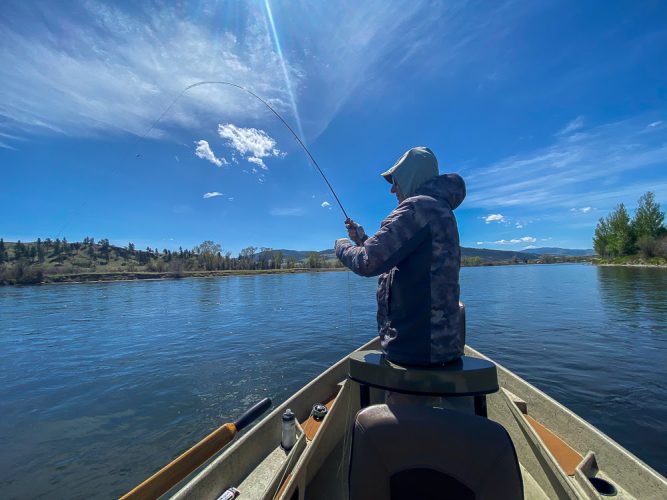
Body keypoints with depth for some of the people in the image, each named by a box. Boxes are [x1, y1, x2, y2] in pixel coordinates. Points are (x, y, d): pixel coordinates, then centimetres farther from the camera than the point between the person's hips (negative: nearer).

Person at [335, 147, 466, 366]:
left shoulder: (418, 206, -17)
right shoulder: (441, 211, 15)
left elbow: (368, 263, -24)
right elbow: (388, 259, 20)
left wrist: (342, 246, -4)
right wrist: (362, 239, 12)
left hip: (415, 345, -8)